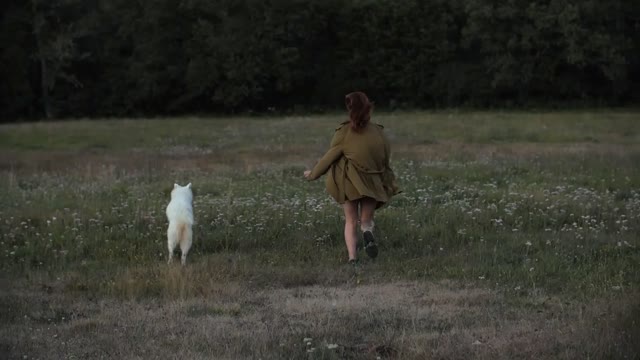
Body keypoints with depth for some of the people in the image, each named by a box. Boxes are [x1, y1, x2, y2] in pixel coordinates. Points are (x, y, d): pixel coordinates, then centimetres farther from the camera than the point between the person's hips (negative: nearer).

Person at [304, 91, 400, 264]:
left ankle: (352, 257, -6)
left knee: (350, 221, 12)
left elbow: (330, 157, -3)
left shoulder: (344, 132, -9)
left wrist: (313, 173, 12)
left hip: (349, 182, -1)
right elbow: (386, 158, 2)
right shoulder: (379, 132, -3)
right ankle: (368, 232, -21)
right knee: (366, 219, 15)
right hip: (372, 183, 1)